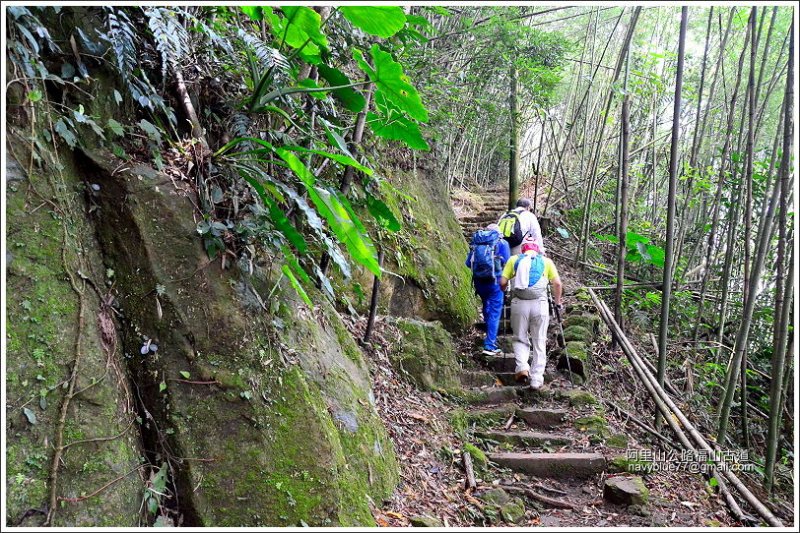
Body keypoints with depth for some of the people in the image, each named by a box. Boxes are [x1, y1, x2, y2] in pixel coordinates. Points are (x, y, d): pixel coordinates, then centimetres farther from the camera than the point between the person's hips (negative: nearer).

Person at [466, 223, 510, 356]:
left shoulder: (476, 242, 9)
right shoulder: (502, 243, -2)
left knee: (487, 306, 26)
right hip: (495, 281, -5)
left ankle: (490, 336, 44)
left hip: (478, 281, 5)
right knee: (495, 312, 1)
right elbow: (507, 263, -7)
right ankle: (490, 345, -5)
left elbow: (468, 263, 7)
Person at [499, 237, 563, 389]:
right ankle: (536, 379, 7)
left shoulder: (513, 259, 12)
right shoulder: (546, 261, 13)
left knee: (520, 339, 16)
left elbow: (502, 282, 4)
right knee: (539, 343, 9)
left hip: (519, 303, 0)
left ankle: (522, 367, -6)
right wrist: (558, 302, 17)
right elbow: (557, 283, 5)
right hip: (540, 304, 0)